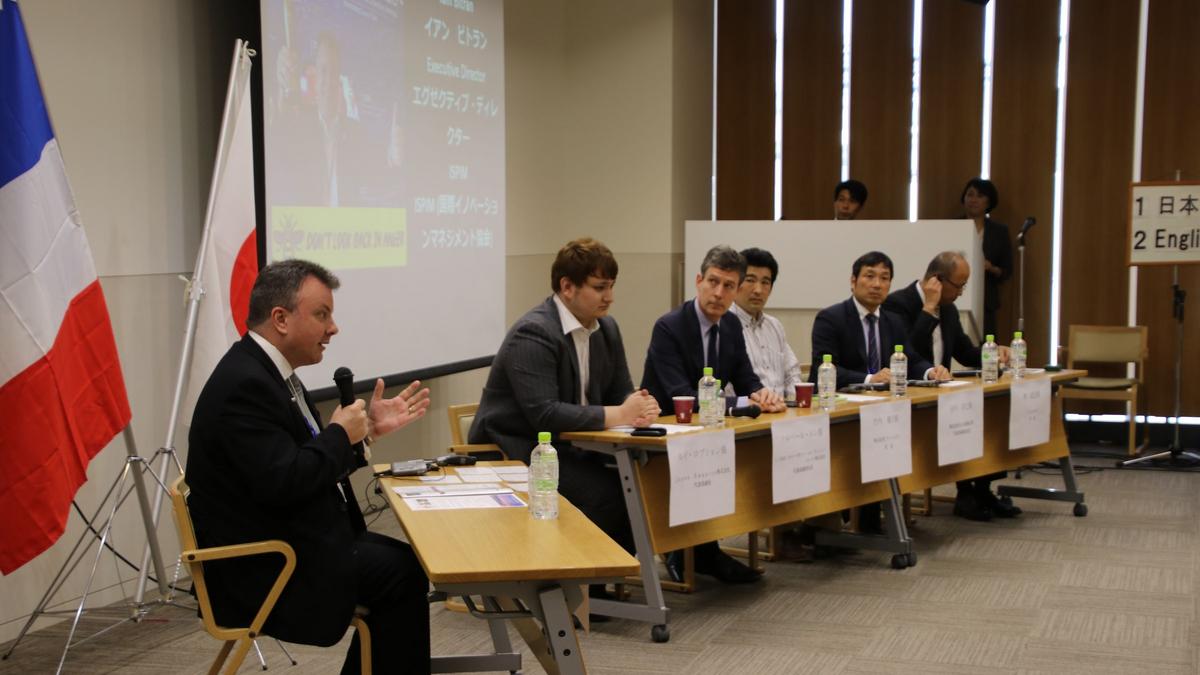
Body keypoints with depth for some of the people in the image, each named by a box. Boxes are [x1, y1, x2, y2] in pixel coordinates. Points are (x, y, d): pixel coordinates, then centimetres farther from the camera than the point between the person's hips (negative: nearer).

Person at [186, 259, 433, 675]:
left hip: (291, 541, 10)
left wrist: (368, 429, 7)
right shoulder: (245, 384, -21)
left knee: (403, 560, 7)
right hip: (263, 571, -10)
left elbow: (318, 464, 15)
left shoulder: (267, 371, 10)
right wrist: (341, 434, -16)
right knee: (402, 572, -11)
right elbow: (283, 482, -29)